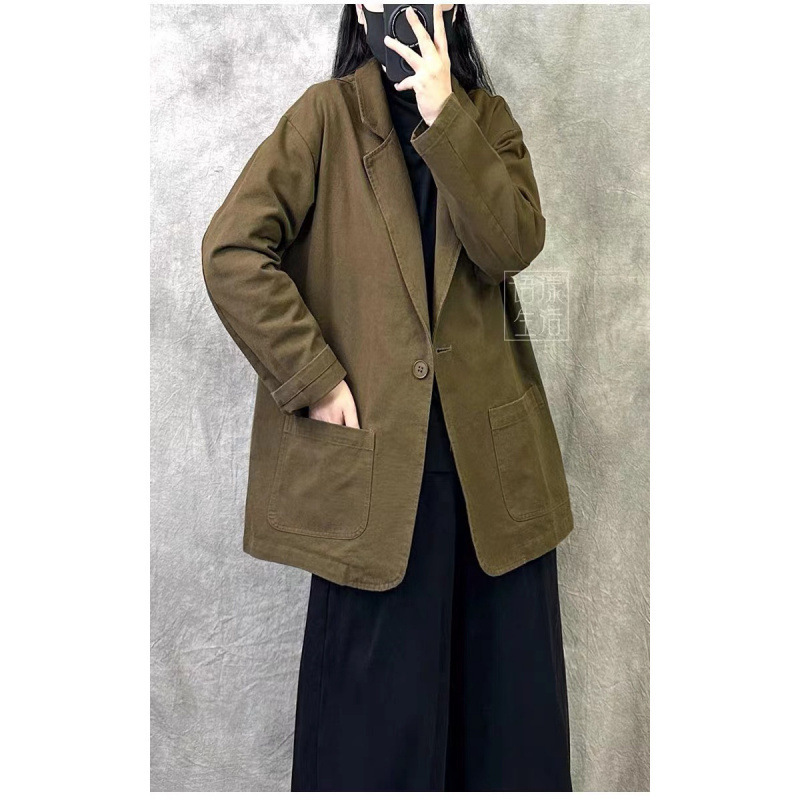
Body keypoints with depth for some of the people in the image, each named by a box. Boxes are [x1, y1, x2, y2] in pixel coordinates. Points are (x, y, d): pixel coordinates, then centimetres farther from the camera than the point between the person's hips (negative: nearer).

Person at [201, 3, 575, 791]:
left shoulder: (485, 116, 10)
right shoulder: (326, 115, 0)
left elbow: (513, 244, -7)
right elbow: (230, 252, -9)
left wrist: (442, 117, -13)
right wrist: (313, 379, -12)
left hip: (491, 446, 4)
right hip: (373, 449, -3)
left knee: (506, 668, 13)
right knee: (381, 683, 8)